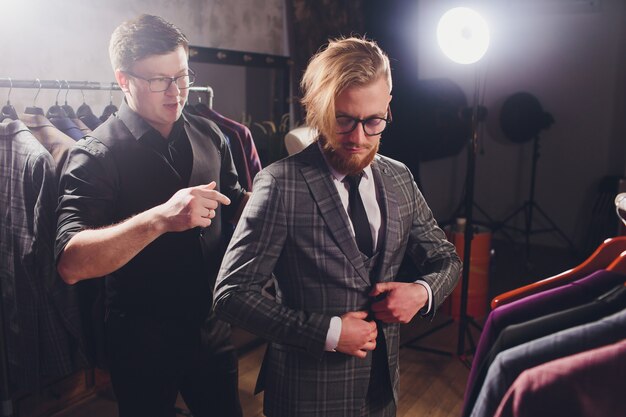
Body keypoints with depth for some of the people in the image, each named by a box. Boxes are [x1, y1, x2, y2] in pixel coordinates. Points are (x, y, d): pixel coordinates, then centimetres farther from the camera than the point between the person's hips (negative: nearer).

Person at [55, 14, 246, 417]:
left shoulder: (209, 135, 0)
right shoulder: (97, 156, -17)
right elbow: (71, 263, -28)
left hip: (213, 327, 5)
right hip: (143, 340, -4)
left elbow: (235, 208, 12)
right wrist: (160, 218, -41)